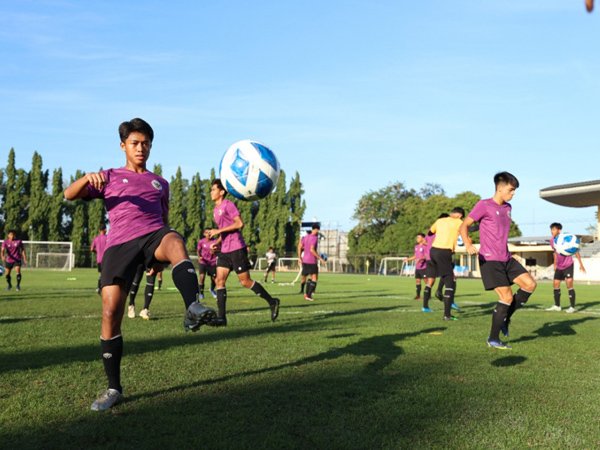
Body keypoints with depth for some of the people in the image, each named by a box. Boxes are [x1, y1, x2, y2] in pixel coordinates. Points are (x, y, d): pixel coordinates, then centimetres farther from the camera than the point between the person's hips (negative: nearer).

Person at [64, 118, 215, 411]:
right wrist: (87, 177, -13)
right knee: (110, 313, -12)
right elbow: (69, 195, 8)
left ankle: (193, 310, -60)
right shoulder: (110, 178, 20)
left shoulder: (160, 183, 27)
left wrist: (162, 255, 17)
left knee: (175, 241, -37)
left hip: (152, 235, 1)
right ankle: (114, 388, 2)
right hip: (120, 244, 0)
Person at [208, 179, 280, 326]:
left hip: (236, 249, -8)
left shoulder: (228, 205, -8)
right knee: (219, 281, -3)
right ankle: (221, 317, -5)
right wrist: (217, 242, 10)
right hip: (224, 251, 8)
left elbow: (239, 224, -17)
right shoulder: (216, 210, 18)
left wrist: (218, 231, -18)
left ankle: (272, 302, 12)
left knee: (245, 281, -4)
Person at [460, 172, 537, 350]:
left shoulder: (508, 208, 14)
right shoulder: (484, 205, -9)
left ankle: (505, 318, 14)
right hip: (489, 260, -8)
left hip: (506, 259, 8)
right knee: (507, 297, -11)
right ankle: (493, 339, 3)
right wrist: (468, 244, -28)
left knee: (530, 284, -2)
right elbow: (464, 226, -11)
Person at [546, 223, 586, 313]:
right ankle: (557, 306, 19)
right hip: (559, 266, 7)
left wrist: (580, 264, -13)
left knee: (569, 285, -14)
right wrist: (555, 264, 21)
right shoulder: (552, 240, -1)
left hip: (568, 265, -6)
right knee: (556, 284, 7)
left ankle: (572, 307, -9)